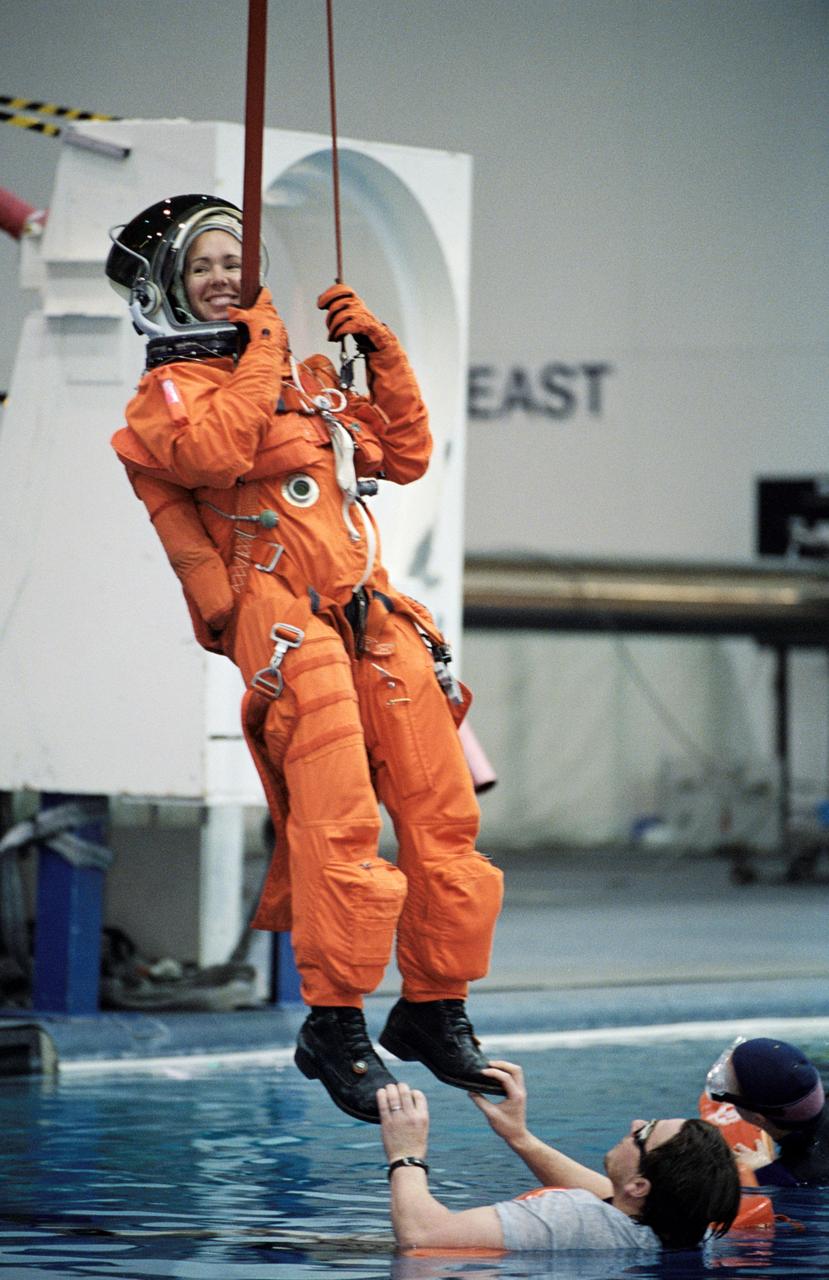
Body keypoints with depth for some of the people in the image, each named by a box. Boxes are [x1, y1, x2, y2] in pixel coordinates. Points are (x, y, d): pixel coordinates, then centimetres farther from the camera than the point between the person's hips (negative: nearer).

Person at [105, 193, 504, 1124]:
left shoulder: (308, 378, 25)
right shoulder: (169, 391, 6)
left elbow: (407, 456, 26)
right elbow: (215, 454, -16)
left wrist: (377, 352, 17)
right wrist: (259, 358, -5)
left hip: (374, 617, 6)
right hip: (283, 619, -6)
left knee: (442, 813, 2)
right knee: (340, 820, -20)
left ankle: (433, 1010, 14)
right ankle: (334, 1026, -13)